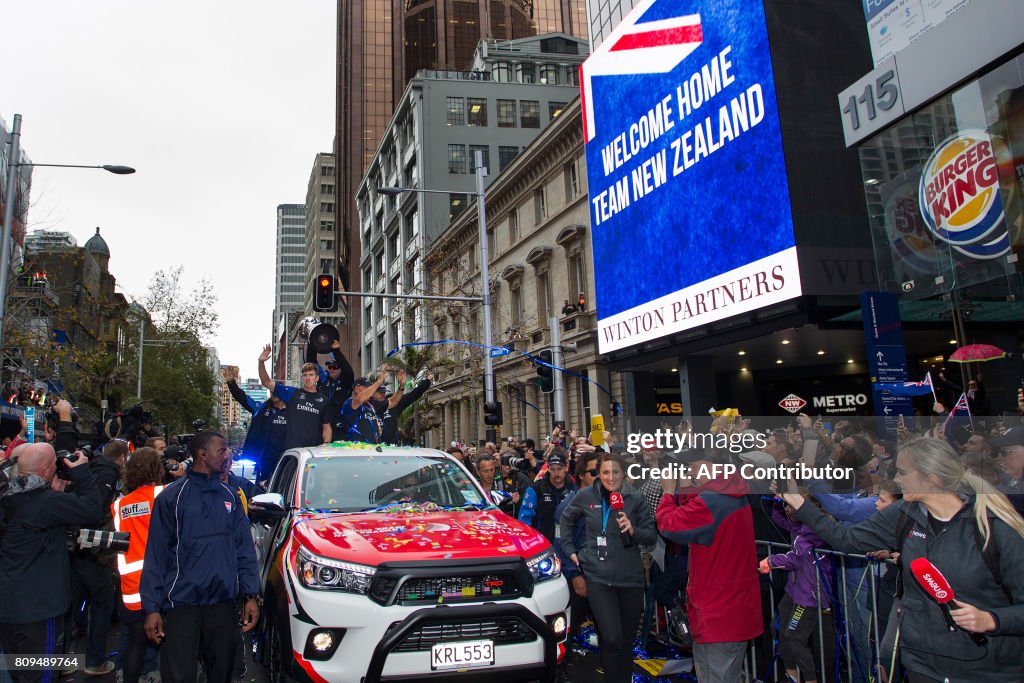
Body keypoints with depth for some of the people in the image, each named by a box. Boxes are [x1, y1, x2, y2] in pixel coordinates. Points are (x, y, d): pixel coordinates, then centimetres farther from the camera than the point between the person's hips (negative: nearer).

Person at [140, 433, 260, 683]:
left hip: (223, 603, 4)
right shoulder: (171, 496, -3)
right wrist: (152, 607, -8)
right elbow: (156, 555, -4)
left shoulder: (230, 496, 8)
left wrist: (250, 595, 2)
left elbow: (244, 550, 8)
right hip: (181, 603, -3)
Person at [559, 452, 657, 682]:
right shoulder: (586, 496, -2)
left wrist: (633, 530, -18)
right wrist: (570, 549, 10)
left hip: (631, 577, 2)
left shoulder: (635, 499, -2)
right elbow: (566, 520, 15)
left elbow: (652, 536, 0)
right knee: (612, 639, -11)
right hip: (598, 577, -1)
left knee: (626, 640, 13)